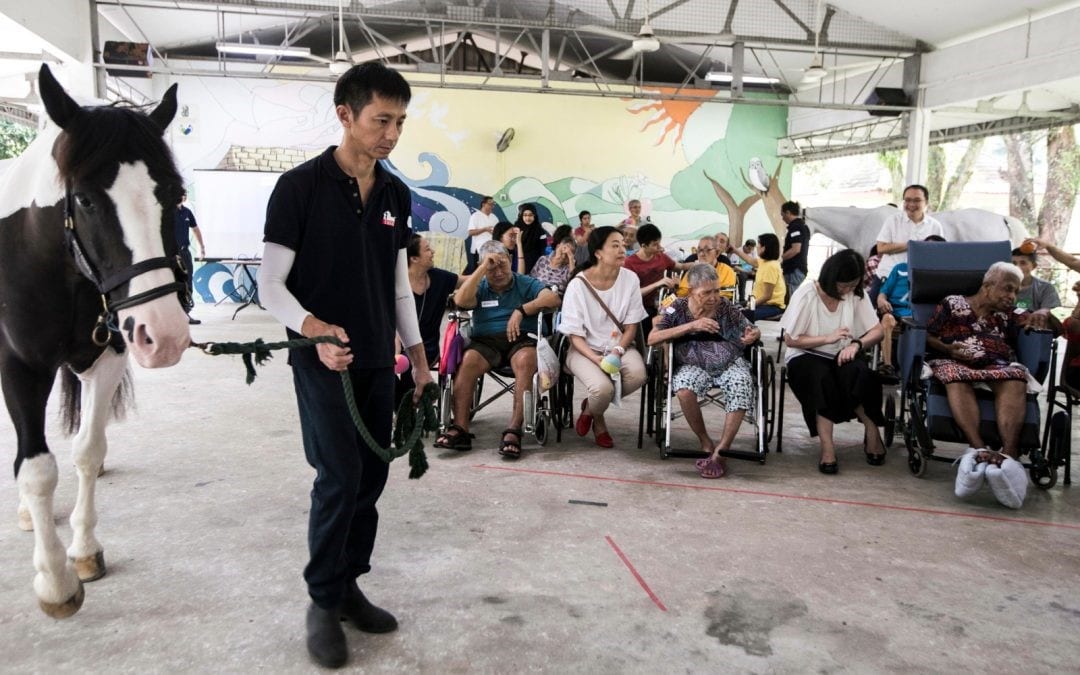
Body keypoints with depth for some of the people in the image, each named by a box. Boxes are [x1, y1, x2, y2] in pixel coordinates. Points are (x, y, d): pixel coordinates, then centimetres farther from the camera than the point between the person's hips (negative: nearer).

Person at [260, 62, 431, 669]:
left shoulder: (396, 195, 8)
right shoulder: (300, 187, -10)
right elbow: (272, 285, -10)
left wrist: (418, 355, 12)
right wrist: (314, 329, -27)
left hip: (378, 362, 6)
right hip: (323, 361, -5)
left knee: (371, 478, 8)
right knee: (340, 478, -6)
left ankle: (349, 584, 24)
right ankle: (323, 603, 11)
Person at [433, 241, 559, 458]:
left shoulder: (526, 283, 14)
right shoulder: (480, 287, 19)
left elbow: (553, 299, -3)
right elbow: (461, 300, -4)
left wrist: (521, 310, -14)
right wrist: (483, 268, -2)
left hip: (522, 340, -2)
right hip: (486, 341, 2)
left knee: (525, 360, -36)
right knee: (467, 360, -30)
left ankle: (514, 431, -38)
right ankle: (460, 430, -31)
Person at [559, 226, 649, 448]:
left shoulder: (630, 279, -4)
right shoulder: (578, 285, -13)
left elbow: (631, 326, 1)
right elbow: (575, 336, -10)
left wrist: (617, 351, -17)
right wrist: (597, 359, -26)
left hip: (619, 346, 3)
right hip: (585, 350, -3)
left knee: (637, 374, -28)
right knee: (603, 387, -31)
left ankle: (591, 409, 1)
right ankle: (595, 416, 10)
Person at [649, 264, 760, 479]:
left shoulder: (727, 308, -1)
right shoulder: (677, 309, -3)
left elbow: (751, 331, 11)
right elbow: (652, 338, -13)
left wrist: (753, 336, -17)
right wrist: (691, 326, -21)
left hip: (729, 363, 1)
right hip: (693, 365, -1)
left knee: (741, 384, -32)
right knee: (684, 389, -34)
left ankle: (721, 451, -22)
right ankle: (705, 443, -10)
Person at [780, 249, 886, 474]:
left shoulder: (856, 295, -3)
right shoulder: (806, 295, -12)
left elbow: (877, 331, -2)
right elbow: (790, 339, -10)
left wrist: (856, 344, -23)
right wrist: (828, 338, -19)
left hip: (841, 356, 3)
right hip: (806, 357, -2)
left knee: (858, 372, -31)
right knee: (821, 378, -35)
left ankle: (872, 431, -11)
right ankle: (827, 447, -31)